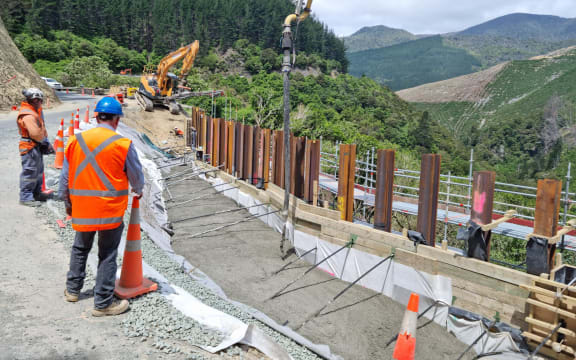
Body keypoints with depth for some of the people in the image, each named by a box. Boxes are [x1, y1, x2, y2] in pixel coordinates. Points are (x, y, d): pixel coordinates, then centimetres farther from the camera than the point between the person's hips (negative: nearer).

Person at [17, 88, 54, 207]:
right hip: (30, 147, -11)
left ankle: (36, 193, 33)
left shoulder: (34, 112, 12)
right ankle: (25, 197, 7)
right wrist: (46, 141, -11)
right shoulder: (28, 115, -21)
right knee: (29, 172, -3)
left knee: (38, 171, 20)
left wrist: (46, 143, 2)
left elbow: (41, 129, 12)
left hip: (37, 147, 11)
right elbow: (36, 134, -28)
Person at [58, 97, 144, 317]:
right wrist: (138, 190, 22)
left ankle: (72, 290, 38)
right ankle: (103, 303, 14)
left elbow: (65, 177, 7)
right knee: (107, 256, 6)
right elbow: (136, 176, 0)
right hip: (110, 210, -4)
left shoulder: (76, 141, 0)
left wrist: (67, 203, 21)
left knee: (80, 249, 24)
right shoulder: (123, 145, -12)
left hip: (81, 208, 5)